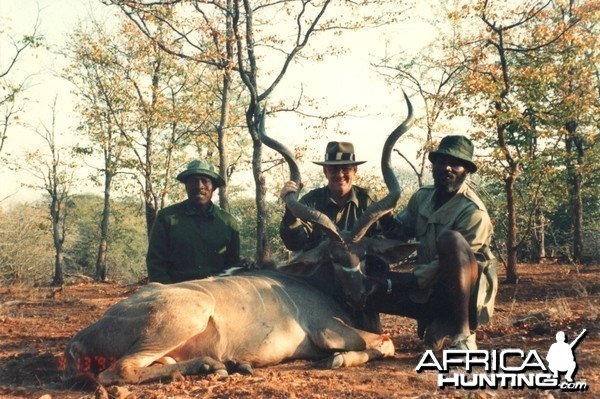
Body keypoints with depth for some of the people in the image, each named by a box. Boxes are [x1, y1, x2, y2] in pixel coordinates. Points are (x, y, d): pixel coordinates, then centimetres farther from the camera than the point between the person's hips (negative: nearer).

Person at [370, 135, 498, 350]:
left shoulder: (474, 213, -17)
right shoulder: (423, 197, 4)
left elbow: (447, 267, -20)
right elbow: (400, 234, 10)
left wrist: (398, 282, -22)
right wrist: (385, 219, -13)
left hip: (467, 294, -6)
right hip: (431, 291, 6)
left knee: (450, 239, -34)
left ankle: (463, 334, -27)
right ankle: (438, 322, 1)